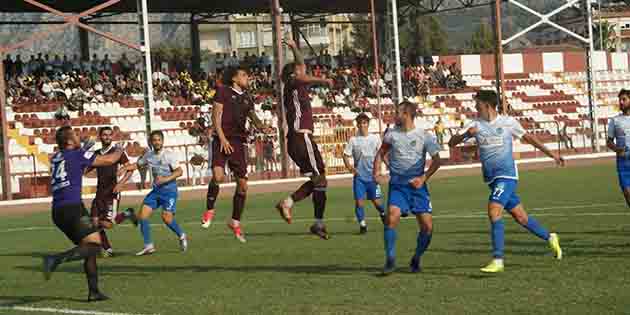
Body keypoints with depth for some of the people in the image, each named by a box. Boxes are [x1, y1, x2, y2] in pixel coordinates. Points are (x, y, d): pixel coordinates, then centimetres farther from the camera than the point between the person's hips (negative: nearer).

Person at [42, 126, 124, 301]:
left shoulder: (55, 158, 17)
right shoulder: (77, 154, -2)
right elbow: (109, 160, 7)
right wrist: (119, 151, 27)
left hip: (57, 211, 8)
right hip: (72, 208, -8)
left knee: (89, 249, 13)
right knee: (94, 245, -11)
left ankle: (93, 291, 8)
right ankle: (56, 260, -26)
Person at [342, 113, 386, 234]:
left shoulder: (375, 138, 2)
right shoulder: (353, 140, 2)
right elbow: (346, 155, 2)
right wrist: (349, 167, -16)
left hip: (372, 176, 0)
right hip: (359, 176, 0)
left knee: (376, 201, 2)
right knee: (359, 201, -5)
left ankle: (382, 214, 33)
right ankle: (362, 224, 6)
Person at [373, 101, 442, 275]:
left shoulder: (424, 136, -2)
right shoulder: (392, 134, 4)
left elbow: (436, 160, 2)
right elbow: (381, 153, 18)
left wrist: (423, 178, -10)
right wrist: (377, 170, 0)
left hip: (417, 184, 0)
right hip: (397, 184, 0)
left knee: (427, 226, -5)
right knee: (392, 215, -25)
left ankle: (416, 260, 19)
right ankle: (390, 260, -14)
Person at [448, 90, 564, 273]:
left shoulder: (508, 122, -3)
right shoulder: (475, 125, 6)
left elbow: (528, 138, 10)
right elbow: (452, 143, 2)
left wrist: (551, 155, 13)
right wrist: (466, 134, -19)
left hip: (506, 175, -5)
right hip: (491, 178, 5)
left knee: (494, 212, -21)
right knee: (520, 217, 10)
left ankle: (498, 260, -19)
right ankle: (550, 238, 33)